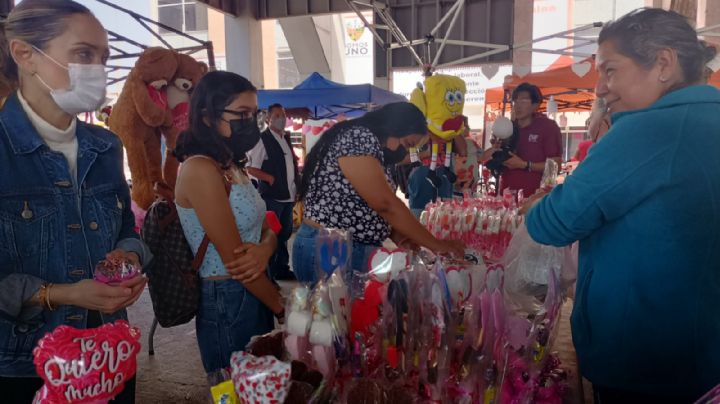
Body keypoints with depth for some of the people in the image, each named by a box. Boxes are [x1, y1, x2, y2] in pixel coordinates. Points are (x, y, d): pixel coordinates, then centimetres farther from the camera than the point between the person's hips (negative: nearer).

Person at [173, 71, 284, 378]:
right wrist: (285, 309, -12)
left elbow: (264, 228, 7)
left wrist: (266, 248, -18)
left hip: (254, 296, 9)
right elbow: (234, 261, -22)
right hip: (229, 302, -8)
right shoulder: (201, 169, -21)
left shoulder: (231, 166, 8)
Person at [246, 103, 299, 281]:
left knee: (284, 234, 16)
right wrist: (270, 179, -17)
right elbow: (251, 168, -13)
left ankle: (282, 268, 28)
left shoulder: (286, 139, 14)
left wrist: (296, 189, 11)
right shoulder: (262, 140, -9)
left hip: (288, 196, 8)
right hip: (272, 196, -8)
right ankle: (268, 272, 10)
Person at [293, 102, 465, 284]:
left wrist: (397, 234, -7)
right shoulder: (358, 138, -16)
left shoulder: (372, 144, 14)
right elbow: (385, 204, -22)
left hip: (357, 249, 10)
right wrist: (436, 245, -17)